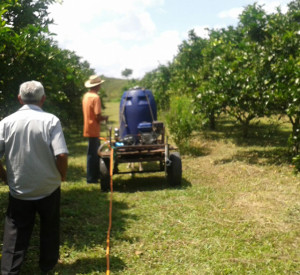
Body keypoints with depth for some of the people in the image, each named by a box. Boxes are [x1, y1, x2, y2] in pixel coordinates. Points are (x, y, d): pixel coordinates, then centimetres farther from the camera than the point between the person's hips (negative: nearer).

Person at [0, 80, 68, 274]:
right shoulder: (50, 120, -12)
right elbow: (61, 155, -20)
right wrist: (62, 176, -1)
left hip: (19, 190, 1)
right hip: (48, 188, -1)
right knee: (49, 228, 20)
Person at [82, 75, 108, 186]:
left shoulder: (85, 96, 10)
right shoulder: (95, 97, -18)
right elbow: (98, 116, -21)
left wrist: (102, 118, 17)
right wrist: (105, 118, -1)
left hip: (88, 128, 9)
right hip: (93, 129, -9)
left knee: (95, 152, 18)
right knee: (92, 153, -1)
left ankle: (96, 174, 27)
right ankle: (91, 178, 6)